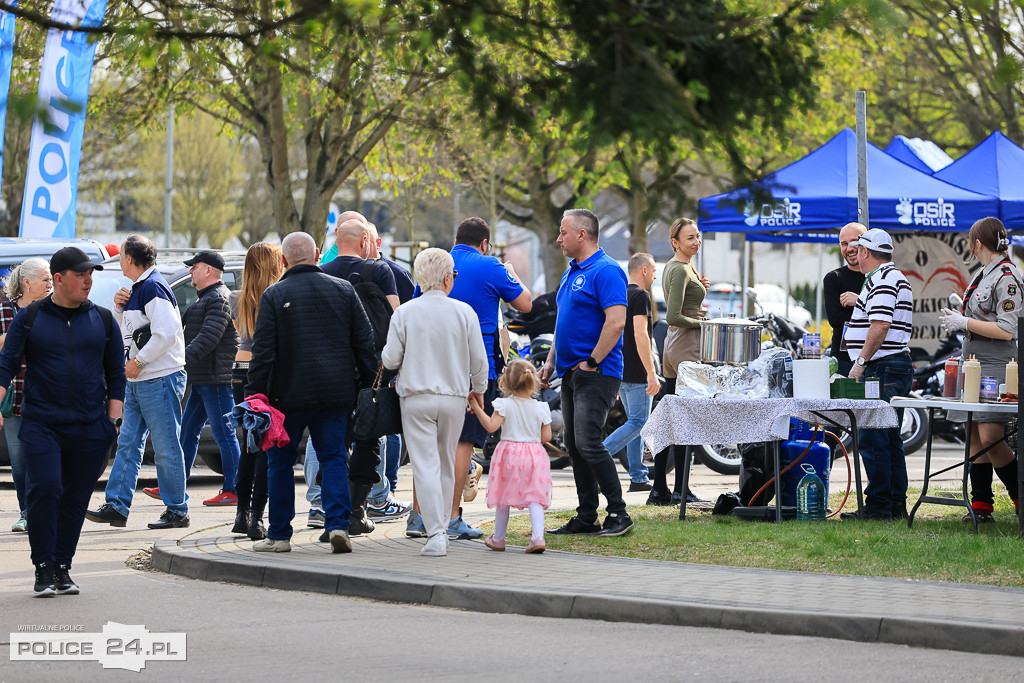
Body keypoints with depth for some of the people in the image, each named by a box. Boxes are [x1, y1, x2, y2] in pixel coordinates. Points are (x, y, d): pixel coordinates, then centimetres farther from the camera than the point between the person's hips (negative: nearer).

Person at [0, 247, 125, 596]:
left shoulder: (103, 320, 11)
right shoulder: (29, 318, 4)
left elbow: (116, 374, 14)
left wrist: (113, 422, 6)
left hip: (89, 429, 2)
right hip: (41, 424, -2)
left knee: (75, 498, 4)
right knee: (44, 490, -14)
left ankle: (62, 567, 14)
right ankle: (43, 567, -5)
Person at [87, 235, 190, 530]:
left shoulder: (153, 287, -16)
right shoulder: (137, 288, 15)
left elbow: (166, 333, -24)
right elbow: (127, 328, 26)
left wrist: (137, 362, -17)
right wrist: (119, 307, 7)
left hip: (160, 379, -10)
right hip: (138, 381, 10)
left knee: (167, 448, -3)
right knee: (128, 443, 8)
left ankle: (177, 511, 3)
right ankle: (117, 506, 9)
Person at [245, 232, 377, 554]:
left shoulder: (274, 295, -4)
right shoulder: (343, 289, 6)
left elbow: (263, 351, -7)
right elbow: (365, 342, 7)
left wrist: (255, 393, -4)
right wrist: (367, 382, 14)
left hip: (289, 394, -2)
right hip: (336, 393, 2)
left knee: (281, 461, 8)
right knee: (333, 457, 7)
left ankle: (279, 535, 11)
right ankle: (337, 525, -9)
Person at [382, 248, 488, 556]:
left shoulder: (405, 313, -6)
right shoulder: (464, 312, -3)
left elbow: (390, 360, -4)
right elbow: (479, 360, 2)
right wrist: (478, 389, 20)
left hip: (416, 397, -2)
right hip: (454, 396, 2)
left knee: (426, 466, -4)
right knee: (446, 465, 16)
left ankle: (435, 534, -14)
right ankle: (441, 528, 23)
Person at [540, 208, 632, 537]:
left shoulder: (606, 271, -13)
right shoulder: (572, 271, 18)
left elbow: (615, 322, -22)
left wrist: (591, 362, -18)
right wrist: (551, 361, 17)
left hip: (596, 374, -10)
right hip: (572, 374, 10)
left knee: (588, 443, -15)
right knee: (574, 446, 9)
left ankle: (618, 513, -7)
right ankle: (586, 517, 13)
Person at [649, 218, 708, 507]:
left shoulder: (671, 267, 16)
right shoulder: (681, 270, -14)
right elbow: (673, 317, -22)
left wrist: (699, 287, 12)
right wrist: (703, 322, -10)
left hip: (672, 344, 10)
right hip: (688, 345, -10)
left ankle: (659, 489, 11)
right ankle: (680, 491, -5)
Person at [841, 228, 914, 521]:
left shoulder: (881, 280, -13)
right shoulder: (895, 277, 21)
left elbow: (880, 325, -22)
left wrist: (860, 361, -19)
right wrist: (858, 302, 28)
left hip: (882, 366, -11)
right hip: (899, 365, 11)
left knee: (873, 438, -9)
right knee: (889, 438, 13)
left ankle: (878, 506, -9)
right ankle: (896, 505, 15)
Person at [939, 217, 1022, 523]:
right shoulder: (983, 274, 15)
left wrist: (964, 323, -15)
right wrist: (959, 318, 20)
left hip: (996, 365, -10)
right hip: (974, 360, 10)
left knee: (990, 437, -15)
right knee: (974, 434, 8)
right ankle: (981, 504, 12)